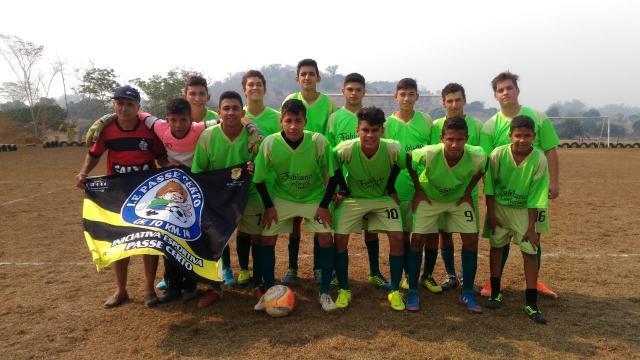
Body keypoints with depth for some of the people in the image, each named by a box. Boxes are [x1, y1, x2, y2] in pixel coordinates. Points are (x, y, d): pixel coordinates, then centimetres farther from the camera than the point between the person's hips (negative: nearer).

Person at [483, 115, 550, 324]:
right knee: (496, 246, 7)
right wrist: (490, 213, -7)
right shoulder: (498, 154, -18)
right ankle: (495, 293, 23)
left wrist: (531, 227, -12)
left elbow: (535, 196, -15)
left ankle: (531, 304, 7)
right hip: (499, 206, 1)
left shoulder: (539, 160, -19)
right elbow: (490, 185, -8)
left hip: (524, 210, 0)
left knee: (530, 251, -3)